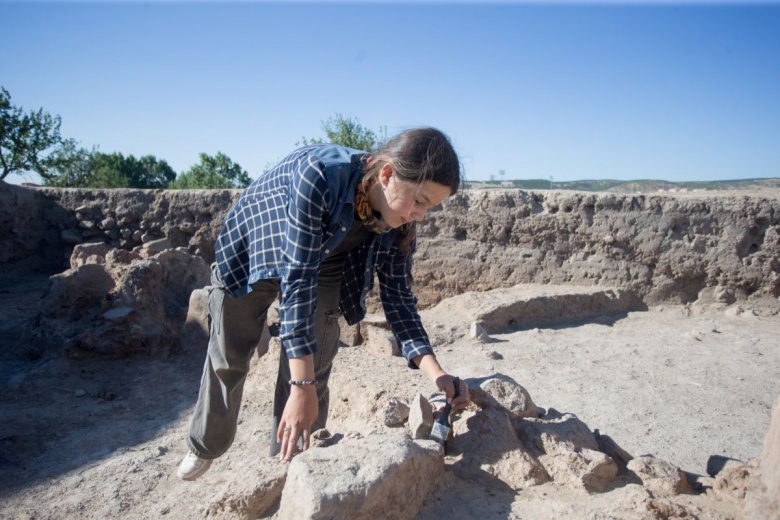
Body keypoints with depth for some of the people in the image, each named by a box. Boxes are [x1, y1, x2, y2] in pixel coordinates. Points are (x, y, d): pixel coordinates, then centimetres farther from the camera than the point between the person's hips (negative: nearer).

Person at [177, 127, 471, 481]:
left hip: (323, 263, 4)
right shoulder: (319, 174, -42)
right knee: (228, 360, 10)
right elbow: (297, 280, -41)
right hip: (250, 250, -3)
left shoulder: (397, 222, -24)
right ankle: (205, 448, 37)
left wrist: (437, 375, -30)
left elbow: (398, 296, -18)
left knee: (314, 368, -4)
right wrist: (302, 388, -42)